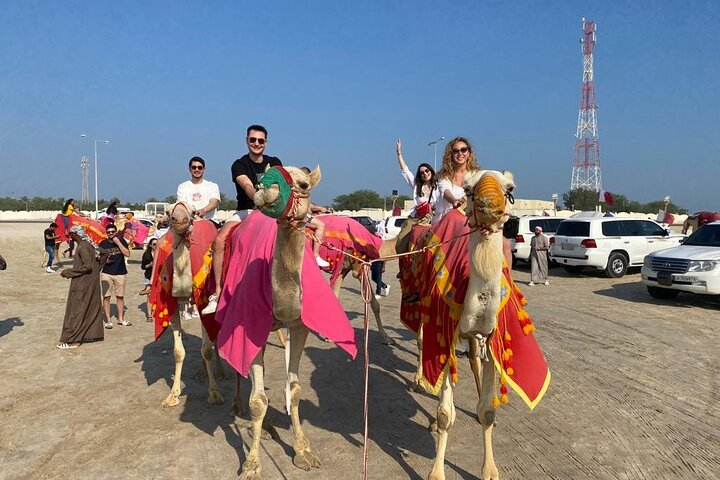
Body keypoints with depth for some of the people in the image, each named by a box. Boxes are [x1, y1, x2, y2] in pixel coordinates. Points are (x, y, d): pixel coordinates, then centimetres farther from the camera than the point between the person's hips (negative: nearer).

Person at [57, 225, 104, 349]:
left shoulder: (82, 247, -18)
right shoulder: (88, 245, 9)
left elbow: (87, 266, -25)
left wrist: (69, 272, -17)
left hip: (83, 284, -10)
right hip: (91, 282, 10)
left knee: (76, 310, -2)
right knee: (92, 308, 16)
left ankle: (73, 339, 4)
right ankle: (94, 333, 25)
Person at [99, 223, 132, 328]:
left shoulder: (121, 240, 2)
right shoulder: (103, 243, 2)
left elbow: (127, 254, -10)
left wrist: (118, 243, -14)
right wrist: (104, 260, -12)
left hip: (120, 273, 0)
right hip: (106, 273, 0)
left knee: (120, 296, 9)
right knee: (106, 297, -2)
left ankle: (120, 318, 21)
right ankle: (108, 320, 6)